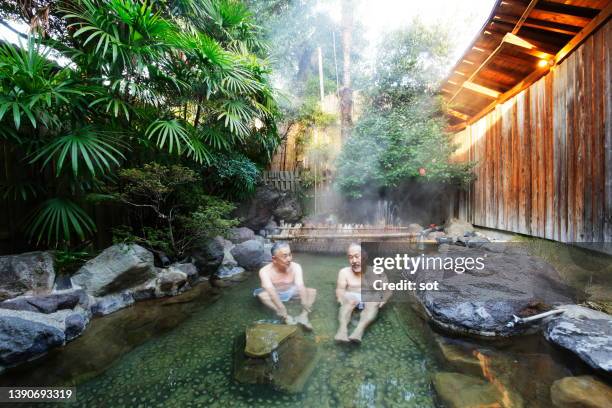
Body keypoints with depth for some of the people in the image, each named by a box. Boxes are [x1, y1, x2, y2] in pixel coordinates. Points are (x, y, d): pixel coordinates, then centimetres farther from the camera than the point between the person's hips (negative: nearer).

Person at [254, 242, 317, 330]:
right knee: (261, 294, -33)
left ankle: (303, 315, -36)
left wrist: (305, 308, -47)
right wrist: (283, 311, -52)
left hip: (291, 292, 2)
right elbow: (271, 290, -40)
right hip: (275, 294, -2)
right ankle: (286, 317, -40)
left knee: (313, 291, -16)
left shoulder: (295, 267, -21)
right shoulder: (265, 271, -28)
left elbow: (300, 286, -33)